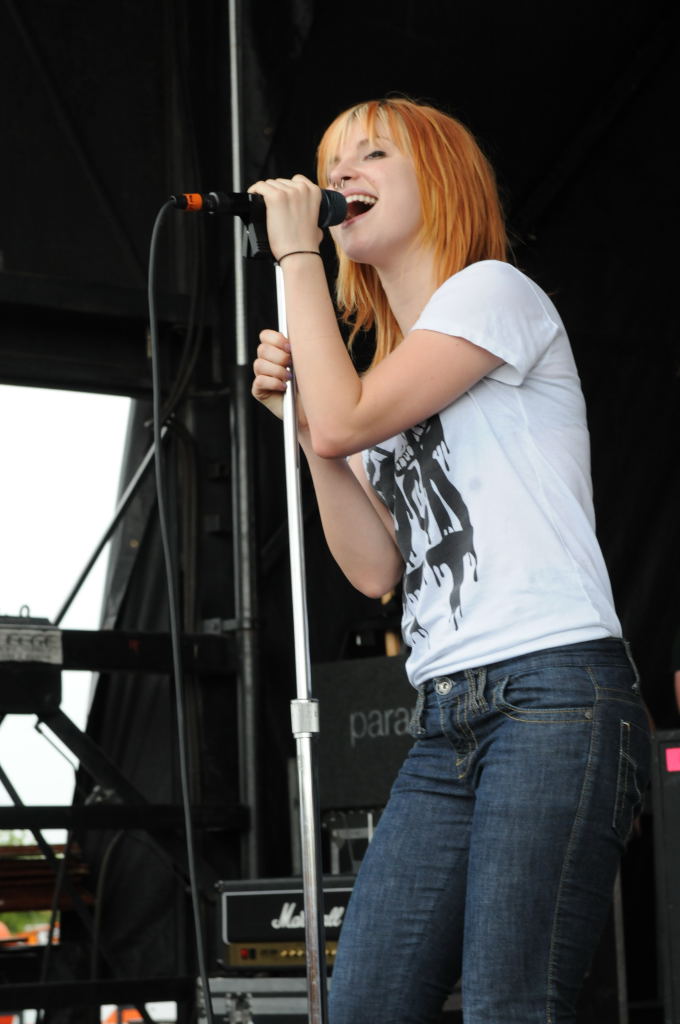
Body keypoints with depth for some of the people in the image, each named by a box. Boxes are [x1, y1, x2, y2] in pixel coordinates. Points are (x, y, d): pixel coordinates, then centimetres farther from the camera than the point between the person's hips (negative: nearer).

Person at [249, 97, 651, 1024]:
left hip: (554, 692, -8)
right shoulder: (390, 375, 25)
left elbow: (343, 422, -10)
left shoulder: (493, 291, 3)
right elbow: (376, 567, 14)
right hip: (447, 720, 8)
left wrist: (298, 257, 2)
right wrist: (294, 416, 8)